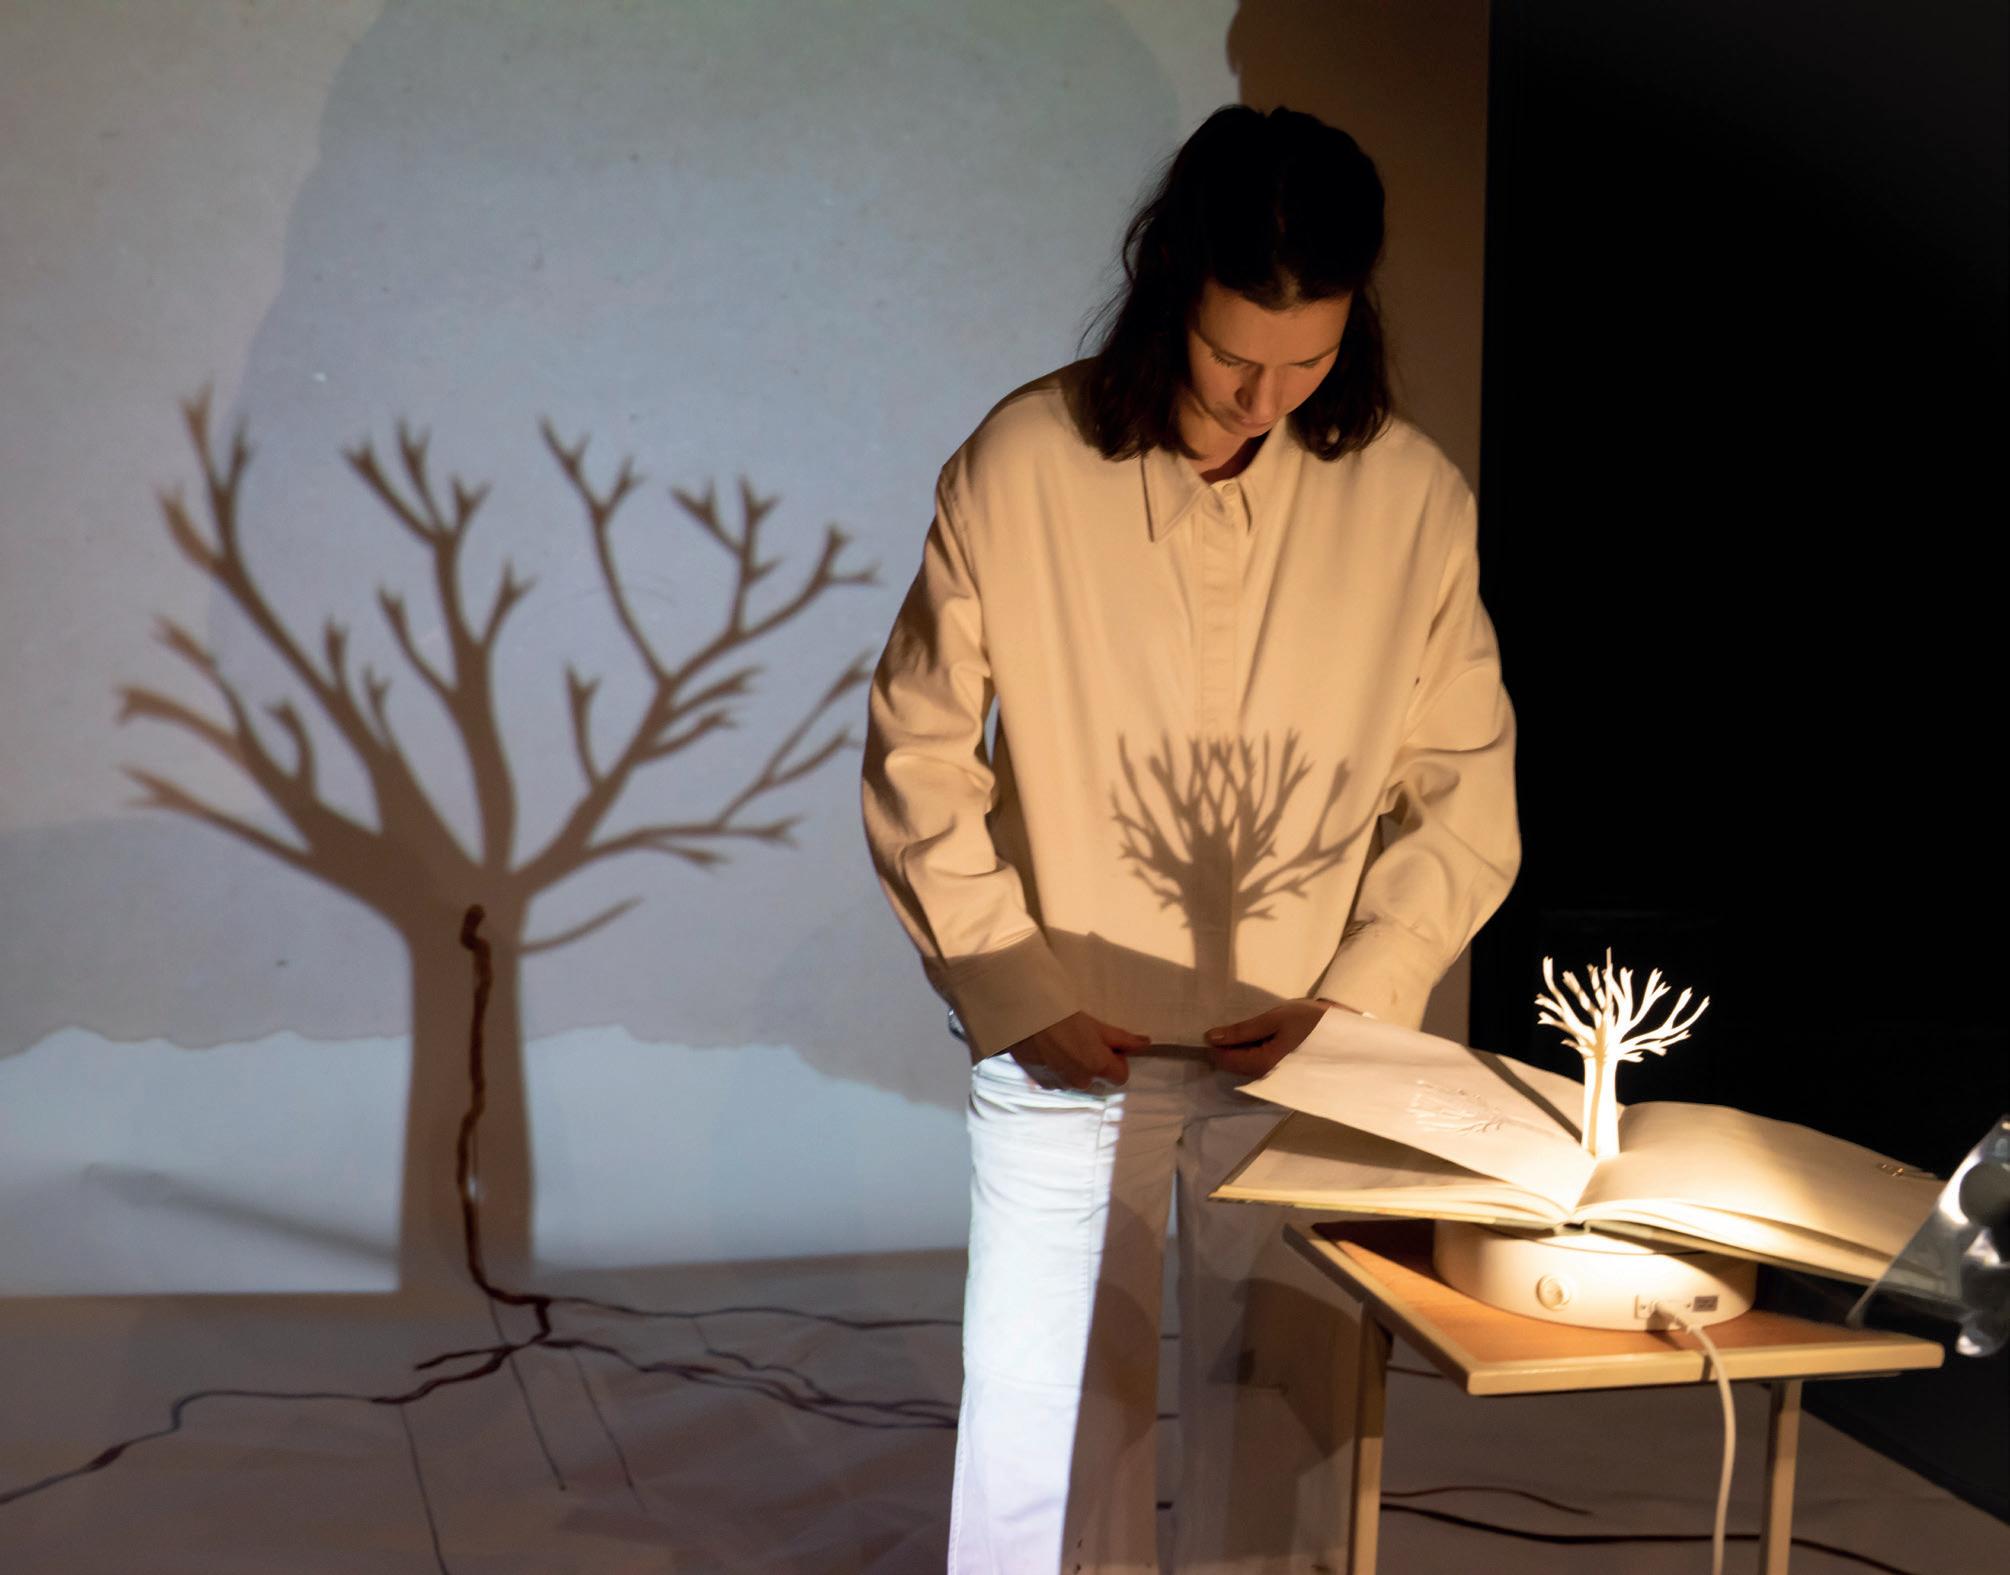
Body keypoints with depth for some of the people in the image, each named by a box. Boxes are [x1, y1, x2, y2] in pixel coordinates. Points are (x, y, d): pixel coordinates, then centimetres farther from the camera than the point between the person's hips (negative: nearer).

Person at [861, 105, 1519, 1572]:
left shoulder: (1415, 498, -6)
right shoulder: (1022, 464, -10)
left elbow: (1466, 795, 1)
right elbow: (919, 757, -3)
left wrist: (1358, 999, -9)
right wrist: (1017, 992, -8)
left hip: (1299, 1062, 1)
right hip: (1066, 1052, -1)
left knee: (1268, 1423, 10)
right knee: (1041, 1425, 5)